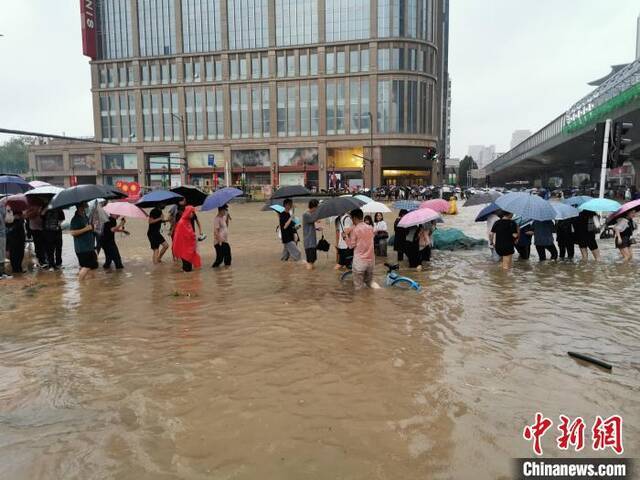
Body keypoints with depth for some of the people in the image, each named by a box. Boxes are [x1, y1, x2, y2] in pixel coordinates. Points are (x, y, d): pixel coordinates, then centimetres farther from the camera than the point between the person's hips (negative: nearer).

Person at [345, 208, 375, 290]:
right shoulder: (370, 228, 4)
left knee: (359, 287, 5)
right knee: (369, 284, 21)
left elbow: (351, 245, -10)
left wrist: (346, 235, 2)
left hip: (359, 261, -6)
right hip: (371, 260, 6)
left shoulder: (355, 229, -13)